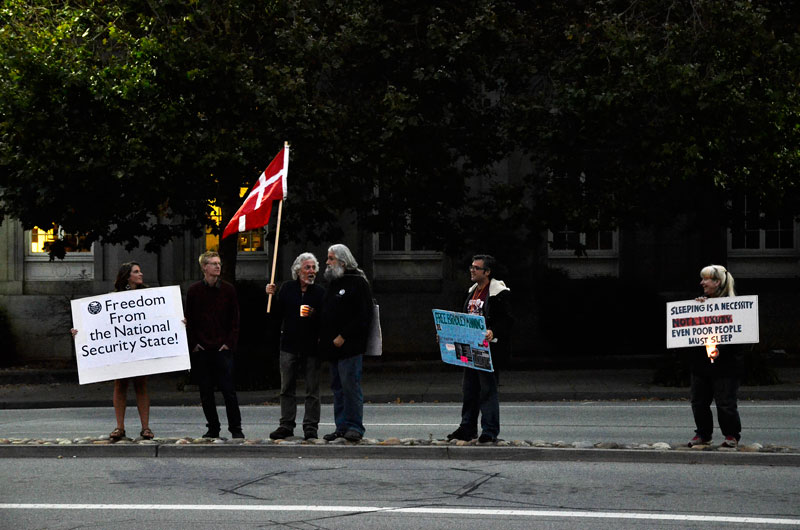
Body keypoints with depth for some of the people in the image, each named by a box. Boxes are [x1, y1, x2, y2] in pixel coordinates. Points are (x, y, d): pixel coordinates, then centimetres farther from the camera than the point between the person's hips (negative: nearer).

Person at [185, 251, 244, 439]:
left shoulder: (228, 290, 4)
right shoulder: (194, 291, 5)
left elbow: (234, 319, 5)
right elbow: (189, 320, 6)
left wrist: (230, 343, -4)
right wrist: (193, 344, -3)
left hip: (223, 348, -1)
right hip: (201, 350, 1)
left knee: (228, 390, -5)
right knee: (206, 392, 5)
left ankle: (235, 428, 4)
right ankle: (213, 428, 14)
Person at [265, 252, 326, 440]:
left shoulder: (319, 292, 2)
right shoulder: (287, 289, 6)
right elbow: (276, 317, 7)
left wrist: (313, 315, -18)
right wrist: (271, 297, -4)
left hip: (311, 347, -2)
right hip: (289, 346, 2)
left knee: (312, 391, 0)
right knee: (287, 389, 6)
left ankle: (310, 427, 5)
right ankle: (286, 426, 12)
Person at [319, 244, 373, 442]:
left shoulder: (358, 283, -7)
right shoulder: (333, 283, 19)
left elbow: (364, 317, -13)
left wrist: (343, 337, -17)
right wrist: (323, 336, 11)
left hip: (349, 345, -8)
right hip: (332, 345, 8)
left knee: (350, 385, -9)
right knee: (338, 387, 9)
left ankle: (354, 426, -4)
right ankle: (342, 427, 13)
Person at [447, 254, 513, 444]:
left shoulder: (500, 293, -10)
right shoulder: (472, 291, 17)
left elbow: (506, 320, -17)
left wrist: (493, 332, -33)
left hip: (489, 350, -9)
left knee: (488, 389, -4)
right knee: (469, 390, 13)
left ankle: (490, 431, 2)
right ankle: (467, 429, 21)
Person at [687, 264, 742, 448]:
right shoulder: (701, 302, 13)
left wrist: (721, 350, -25)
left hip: (724, 364, -7)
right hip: (700, 363, 7)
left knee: (725, 402, -1)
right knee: (699, 402, 11)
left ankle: (732, 435, 14)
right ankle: (702, 434, 23)